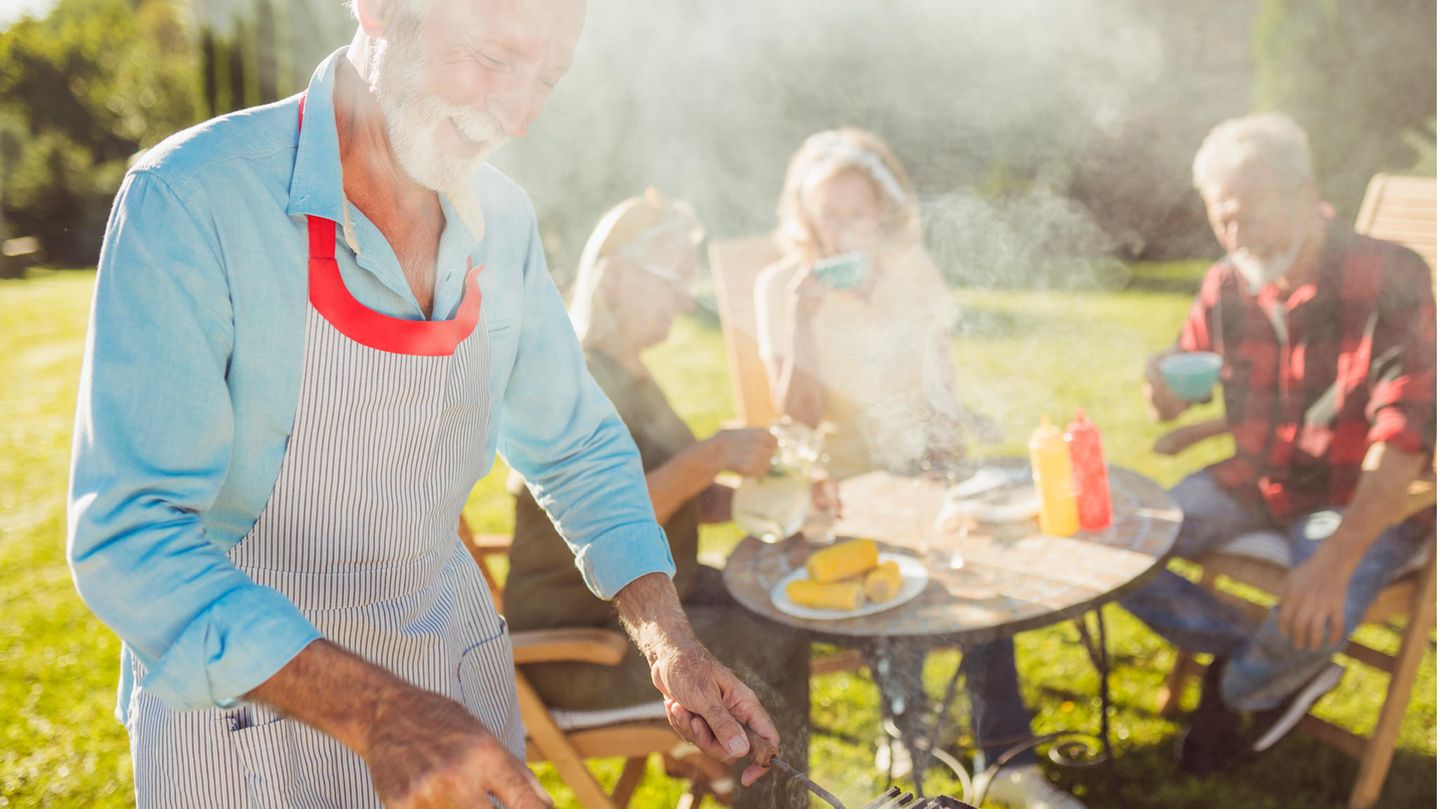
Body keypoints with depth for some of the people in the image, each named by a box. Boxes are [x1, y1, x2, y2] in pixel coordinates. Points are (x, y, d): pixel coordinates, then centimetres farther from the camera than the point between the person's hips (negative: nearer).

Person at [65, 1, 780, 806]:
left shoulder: (501, 220, -4)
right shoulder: (187, 198, -21)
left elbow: (576, 446, 7)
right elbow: (127, 538, -25)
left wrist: (669, 643, -6)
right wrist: (376, 713, -37)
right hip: (241, 700, -4)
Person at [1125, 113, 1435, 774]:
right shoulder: (1227, 285, -3)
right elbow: (1175, 404, 7)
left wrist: (1337, 560, -38)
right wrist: (1164, 390, -22)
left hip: (1363, 497, -5)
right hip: (1256, 479, 5)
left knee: (1313, 620, -33)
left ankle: (1236, 690, 6)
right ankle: (1270, 663, 2)